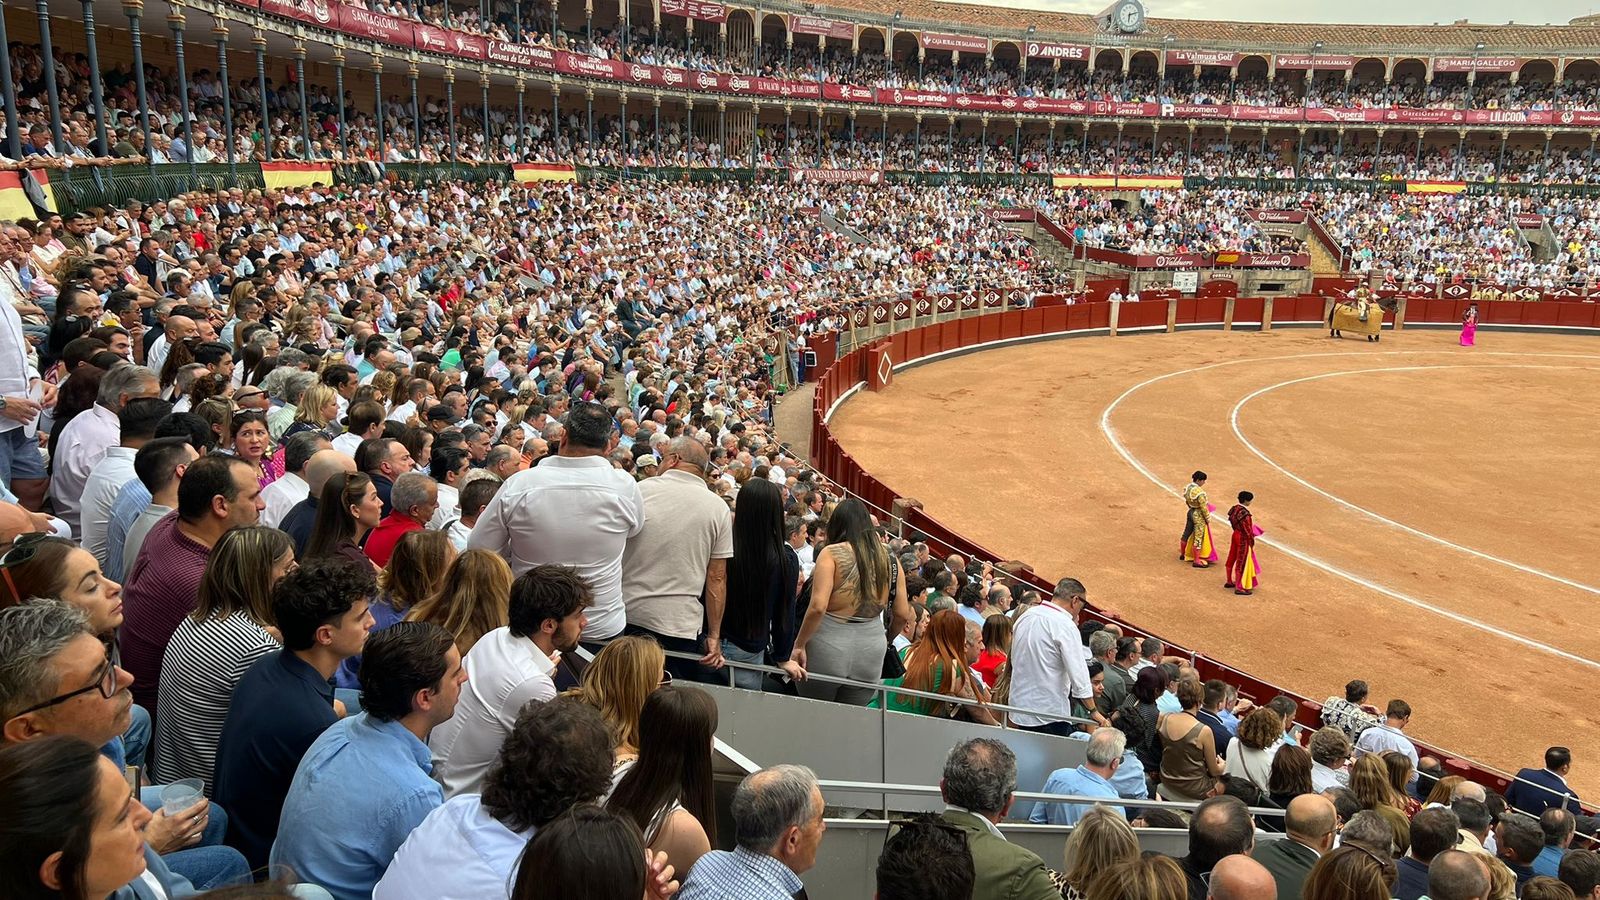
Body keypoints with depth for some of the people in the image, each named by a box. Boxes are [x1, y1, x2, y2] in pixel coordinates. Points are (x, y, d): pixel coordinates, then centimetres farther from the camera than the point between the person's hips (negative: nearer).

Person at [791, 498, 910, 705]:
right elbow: (902, 615, 7)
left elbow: (818, 607, -19)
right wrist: (887, 638, 25)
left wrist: (799, 644, -9)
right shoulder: (889, 560, 3)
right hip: (871, 650, 4)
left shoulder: (832, 554, -10)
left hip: (829, 648, -4)